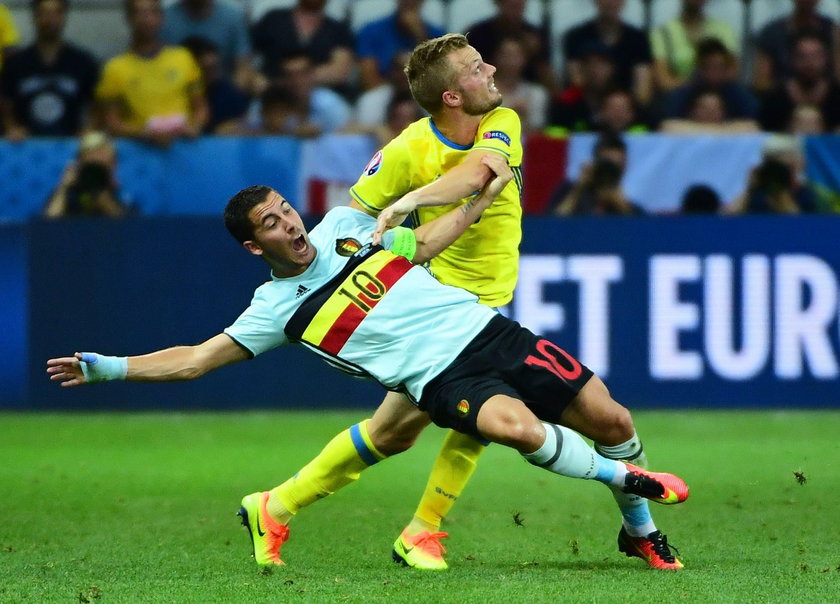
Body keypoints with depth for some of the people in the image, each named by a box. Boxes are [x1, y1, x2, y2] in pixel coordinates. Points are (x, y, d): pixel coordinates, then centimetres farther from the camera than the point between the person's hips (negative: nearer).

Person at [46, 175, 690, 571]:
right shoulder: (276, 309, -2)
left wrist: (483, 198, 15)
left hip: (487, 330, 4)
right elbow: (192, 360, -2)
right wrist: (104, 367, -10)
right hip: (443, 380, -4)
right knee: (518, 427, -35)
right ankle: (620, 477, -8)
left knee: (610, 421, -1)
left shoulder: (345, 226, 8)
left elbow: (421, 244, 23)